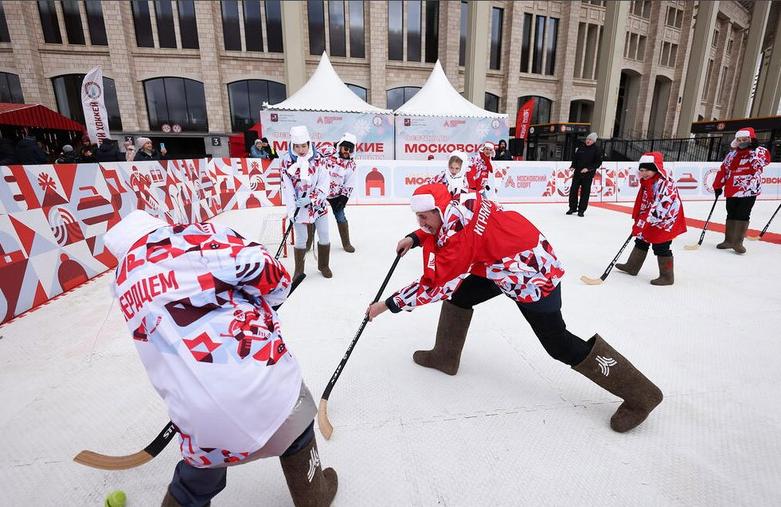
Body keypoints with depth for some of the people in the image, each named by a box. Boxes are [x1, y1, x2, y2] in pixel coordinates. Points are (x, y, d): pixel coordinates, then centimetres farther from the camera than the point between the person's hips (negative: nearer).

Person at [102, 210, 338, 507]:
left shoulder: (124, 283, 14)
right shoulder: (188, 237, -6)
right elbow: (263, 269, -15)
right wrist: (257, 310, 4)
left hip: (199, 415, 4)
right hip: (260, 381, -3)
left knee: (197, 481, 33)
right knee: (296, 430, 28)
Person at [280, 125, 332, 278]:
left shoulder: (317, 159, -7)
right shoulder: (286, 161, -9)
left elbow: (324, 183, -9)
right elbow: (287, 187, -10)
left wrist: (310, 199, -19)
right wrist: (291, 210, -15)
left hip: (318, 204, 2)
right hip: (298, 206, -1)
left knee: (324, 235, 7)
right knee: (301, 239, 2)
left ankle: (323, 265, 27)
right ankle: (299, 269, 20)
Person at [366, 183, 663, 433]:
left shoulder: (460, 237, -30)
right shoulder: (458, 207, -6)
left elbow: (433, 286, -27)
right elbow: (437, 228, 18)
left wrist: (388, 304, -18)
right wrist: (414, 238, 2)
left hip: (534, 275, -9)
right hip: (502, 265, 9)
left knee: (559, 345, -1)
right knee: (458, 294, 9)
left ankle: (640, 394, 15)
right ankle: (445, 357, 25)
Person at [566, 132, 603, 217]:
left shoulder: (597, 150, -4)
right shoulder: (581, 148, 8)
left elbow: (598, 162, -7)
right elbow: (575, 157, 14)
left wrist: (588, 169, -18)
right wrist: (573, 166, -3)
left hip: (588, 174, -4)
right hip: (577, 172, 4)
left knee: (585, 192, 1)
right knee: (573, 190, 4)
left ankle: (581, 210, 10)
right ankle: (572, 207, 18)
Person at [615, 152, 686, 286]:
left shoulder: (665, 183, -25)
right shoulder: (646, 182, 5)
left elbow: (659, 207, -31)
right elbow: (641, 203, 14)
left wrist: (643, 222, -32)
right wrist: (638, 220, 13)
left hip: (666, 220, -10)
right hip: (649, 220, 10)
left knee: (661, 247, -5)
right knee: (641, 240, 17)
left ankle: (667, 276, 7)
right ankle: (632, 266, 31)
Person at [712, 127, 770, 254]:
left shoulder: (760, 151, 1)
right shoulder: (732, 154, 13)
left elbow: (761, 161, -20)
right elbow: (723, 170, 14)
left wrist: (753, 149, -24)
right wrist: (718, 186, 10)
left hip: (749, 190, -4)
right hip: (732, 190, 5)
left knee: (743, 215, -4)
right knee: (731, 215, 10)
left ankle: (738, 242, 0)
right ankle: (729, 240, 18)